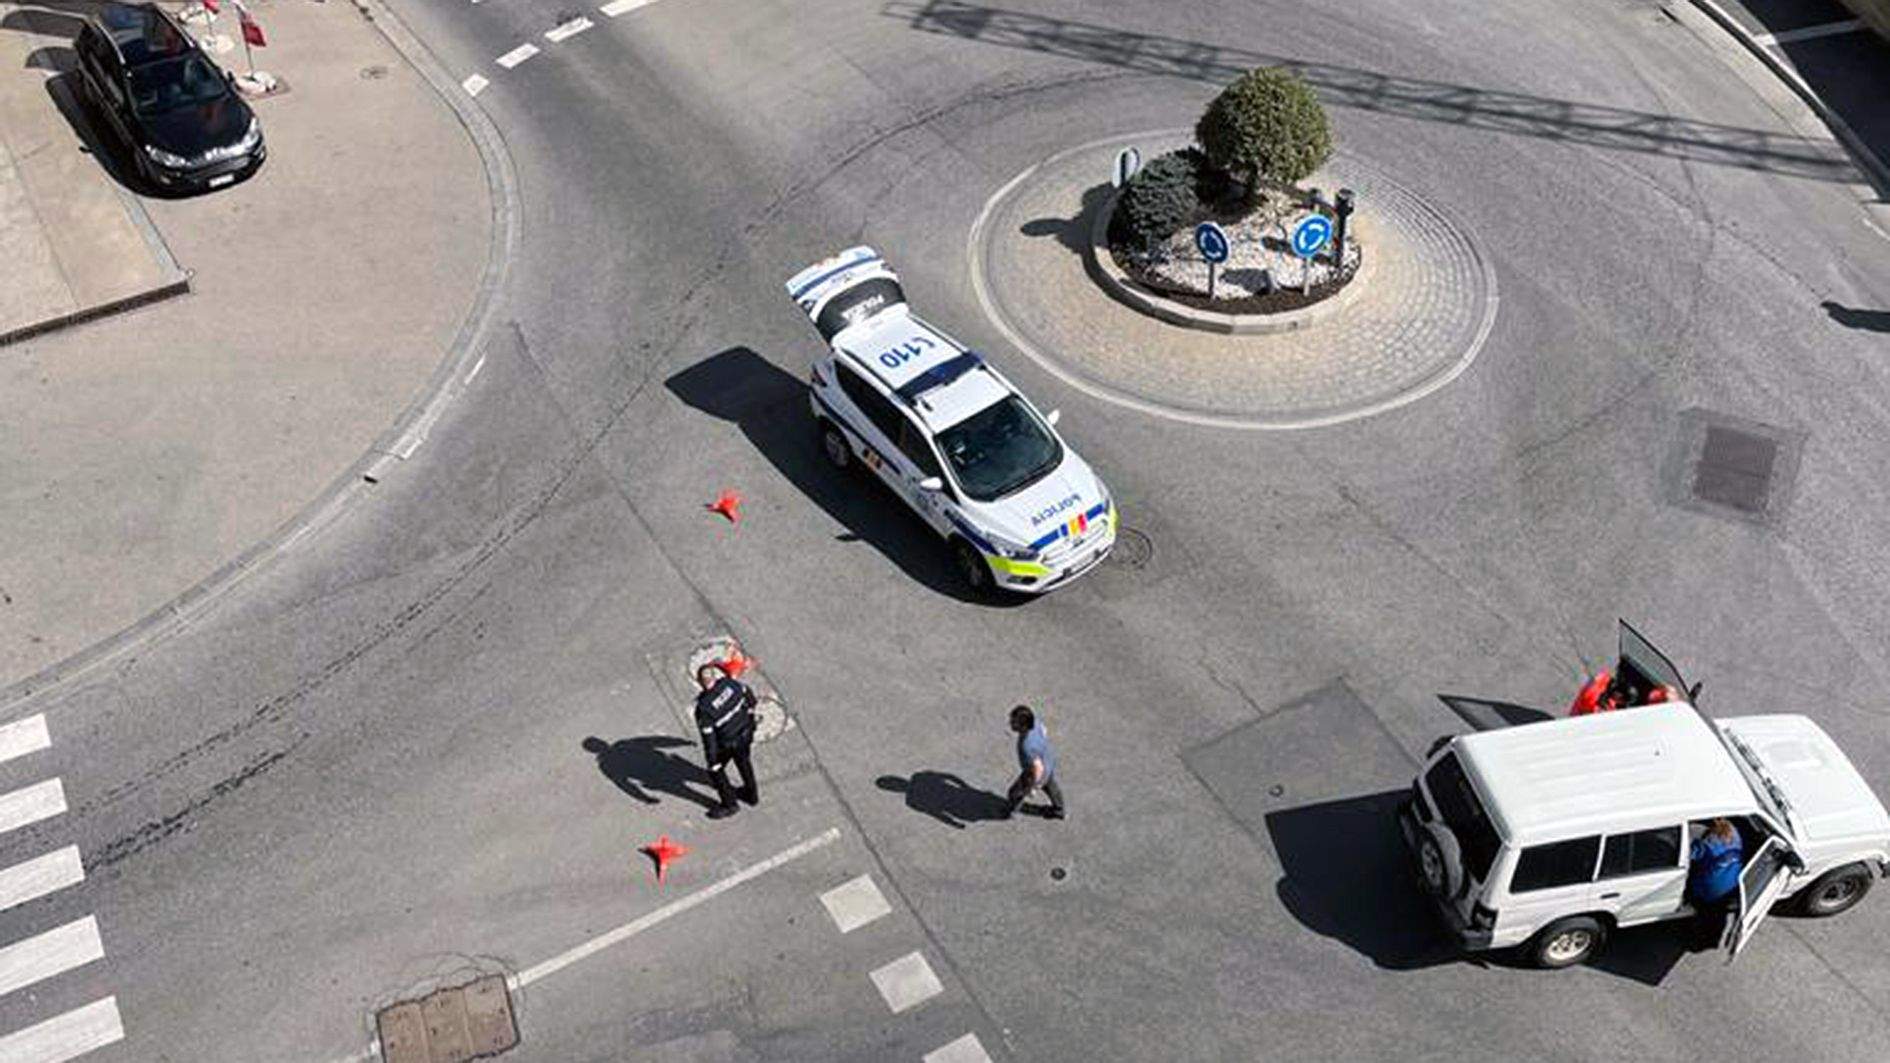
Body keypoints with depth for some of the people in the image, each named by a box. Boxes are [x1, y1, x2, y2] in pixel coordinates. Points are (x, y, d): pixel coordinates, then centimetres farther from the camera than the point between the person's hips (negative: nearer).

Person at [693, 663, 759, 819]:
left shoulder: (703, 709, -33)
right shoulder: (729, 683, -21)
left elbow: (709, 738, -25)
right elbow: (748, 695, 1)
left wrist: (712, 761, -11)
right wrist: (750, 711, 23)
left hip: (728, 744, -5)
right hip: (746, 733, 5)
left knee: (715, 771, 22)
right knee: (743, 761, 32)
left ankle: (729, 805, 37)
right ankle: (751, 794, 53)